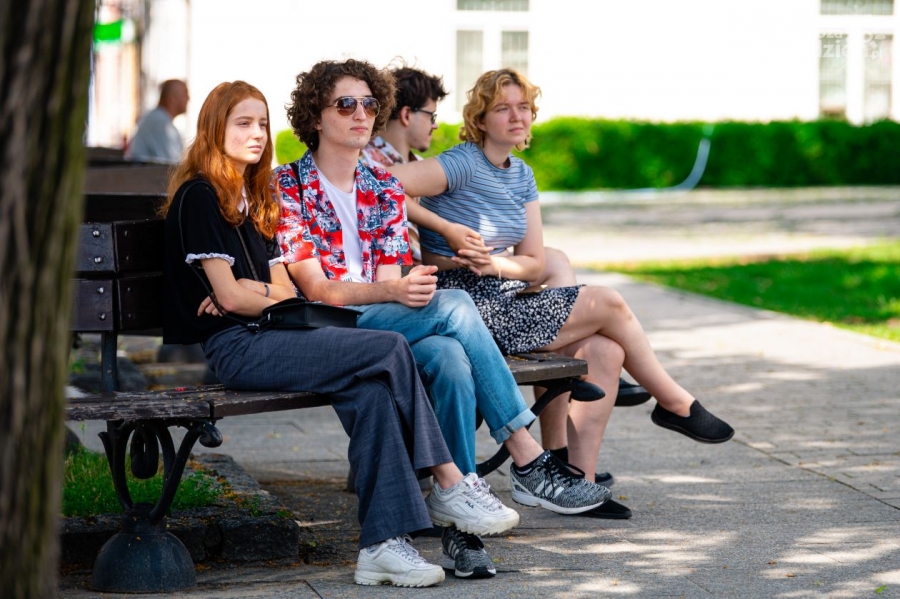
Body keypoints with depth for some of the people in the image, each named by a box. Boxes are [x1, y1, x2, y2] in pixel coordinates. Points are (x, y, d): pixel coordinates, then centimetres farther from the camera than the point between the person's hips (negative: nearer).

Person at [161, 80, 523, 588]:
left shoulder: (254, 199, 23)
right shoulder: (200, 196, -3)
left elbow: (283, 289, 14)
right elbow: (229, 296, -11)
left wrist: (254, 292, -7)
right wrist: (277, 302, 2)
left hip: (266, 339, 8)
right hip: (234, 348, -8)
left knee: (370, 388, -20)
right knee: (389, 350, -22)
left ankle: (383, 543, -27)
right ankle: (450, 486, -18)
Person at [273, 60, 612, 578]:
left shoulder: (385, 191, 18)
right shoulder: (288, 186, 1)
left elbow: (389, 277, 9)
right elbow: (314, 287, -10)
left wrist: (405, 288, -16)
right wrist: (391, 291, -26)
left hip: (384, 324, 5)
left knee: (450, 358, -31)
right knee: (454, 306, -28)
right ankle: (530, 462, -25)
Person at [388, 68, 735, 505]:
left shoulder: (521, 176, 14)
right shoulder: (464, 165, -12)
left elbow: (534, 263, 11)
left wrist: (493, 264, -11)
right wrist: (421, 255, -19)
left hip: (504, 298, 9)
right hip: (465, 308, -9)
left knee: (604, 350, -12)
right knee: (608, 304, -9)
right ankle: (675, 403, 11)